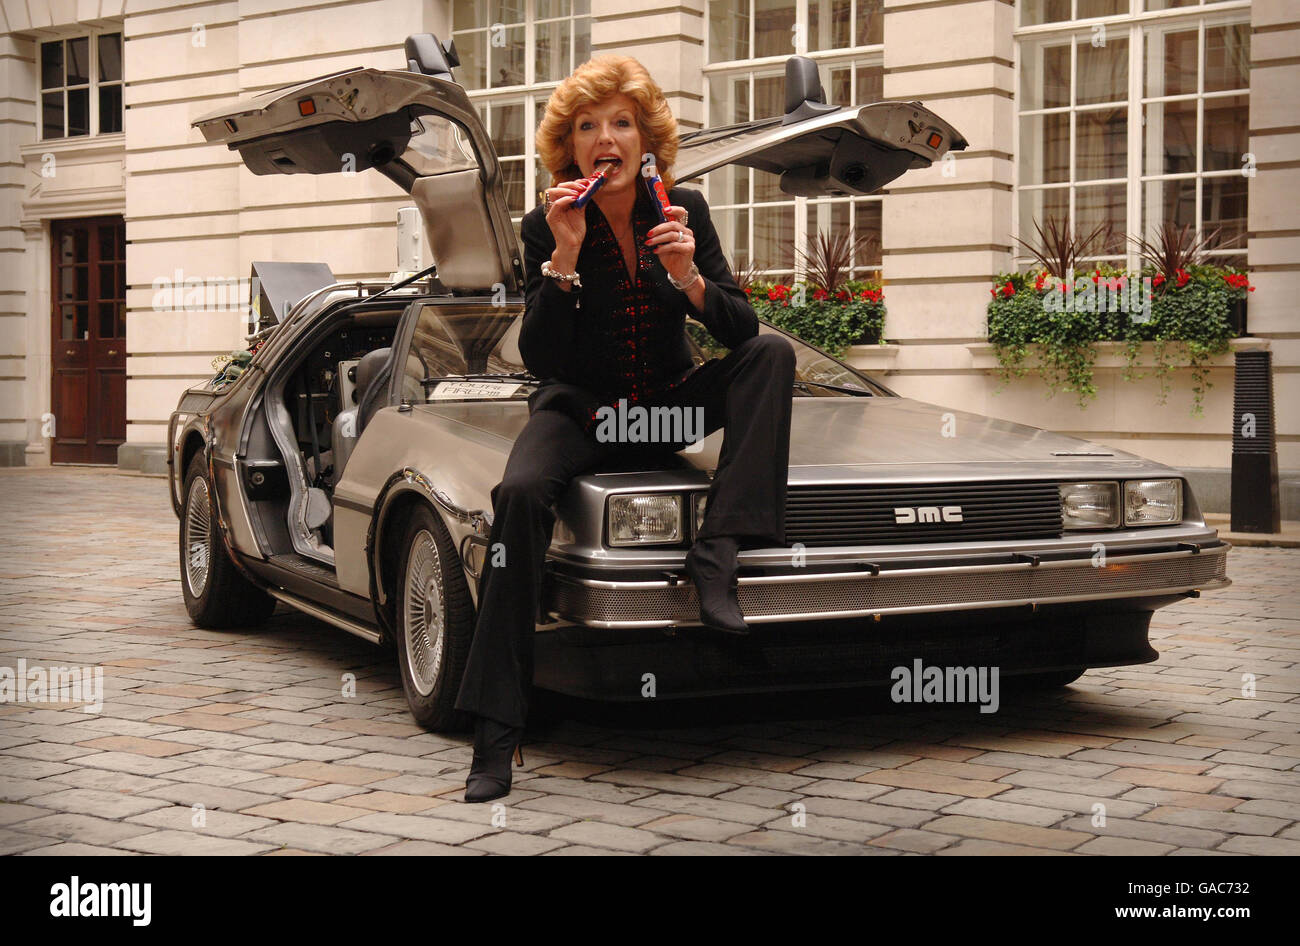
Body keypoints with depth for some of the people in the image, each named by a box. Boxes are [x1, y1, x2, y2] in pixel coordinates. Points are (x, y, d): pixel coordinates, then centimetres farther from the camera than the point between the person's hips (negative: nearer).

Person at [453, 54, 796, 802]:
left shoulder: (684, 209, -3)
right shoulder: (546, 228, -9)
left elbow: (741, 327, -8)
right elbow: (540, 359, -18)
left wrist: (689, 277, -27)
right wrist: (565, 256, -28)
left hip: (669, 403, 3)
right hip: (580, 406, -3)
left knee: (771, 353, -21)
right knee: (521, 492, -33)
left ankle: (719, 550, -30)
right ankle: (497, 735, -33)